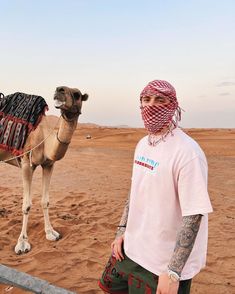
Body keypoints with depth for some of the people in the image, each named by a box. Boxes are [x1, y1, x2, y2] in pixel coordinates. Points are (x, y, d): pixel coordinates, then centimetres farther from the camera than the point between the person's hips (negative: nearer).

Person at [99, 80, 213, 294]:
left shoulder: (187, 152, -23)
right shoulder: (143, 144, 2)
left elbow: (193, 215, -23)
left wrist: (173, 272, -23)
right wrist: (122, 230, 11)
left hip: (163, 263, -8)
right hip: (131, 247, 8)